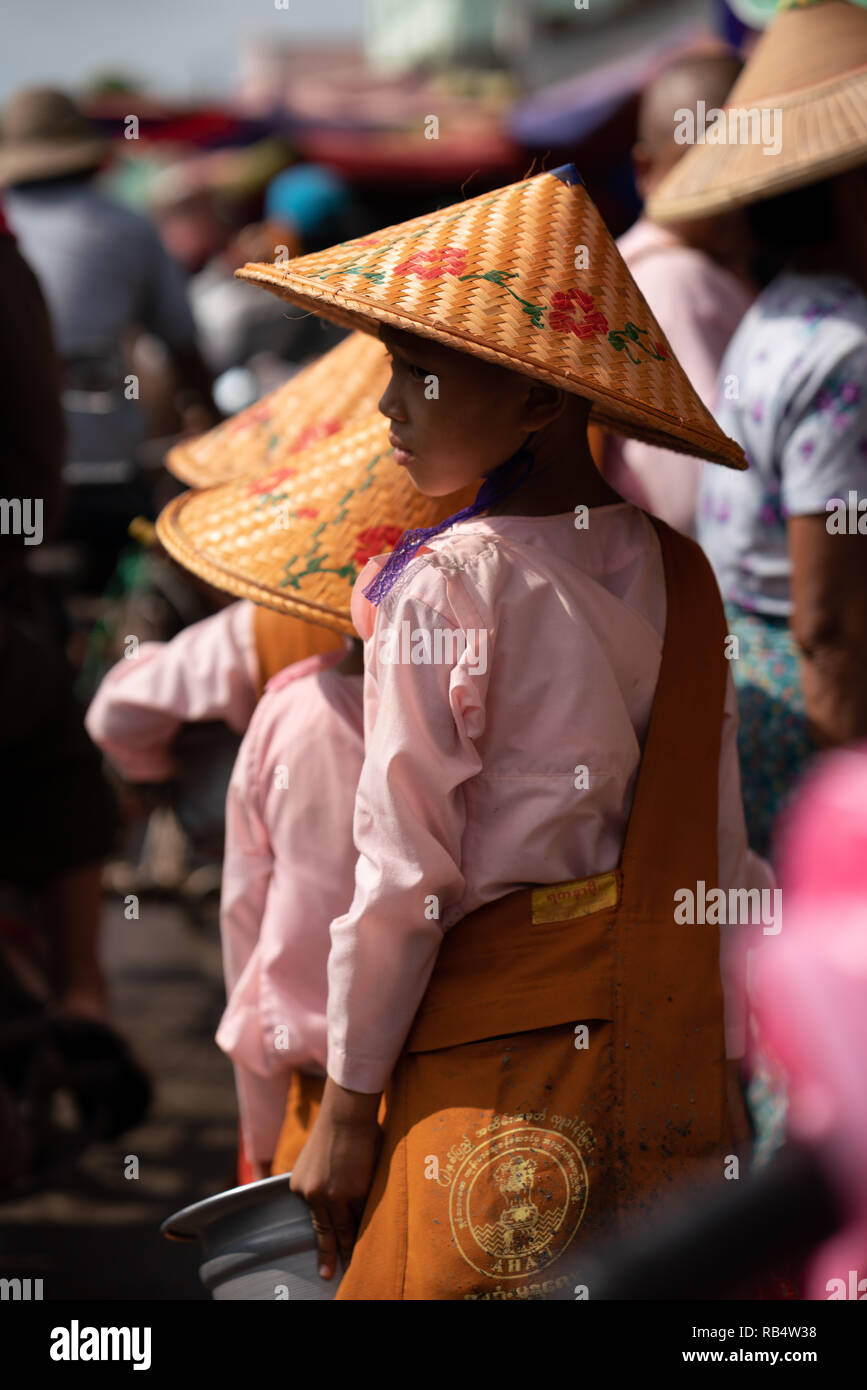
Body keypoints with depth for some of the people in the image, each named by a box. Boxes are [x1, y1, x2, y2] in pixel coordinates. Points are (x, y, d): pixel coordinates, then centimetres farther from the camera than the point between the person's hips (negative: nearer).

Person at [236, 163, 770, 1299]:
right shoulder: (679, 576, 6)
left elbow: (404, 871, -11)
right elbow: (722, 859, 8)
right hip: (672, 1047, 6)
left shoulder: (445, 586, -11)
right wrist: (721, 1067, 16)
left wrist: (348, 1107, -5)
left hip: (500, 1028, -6)